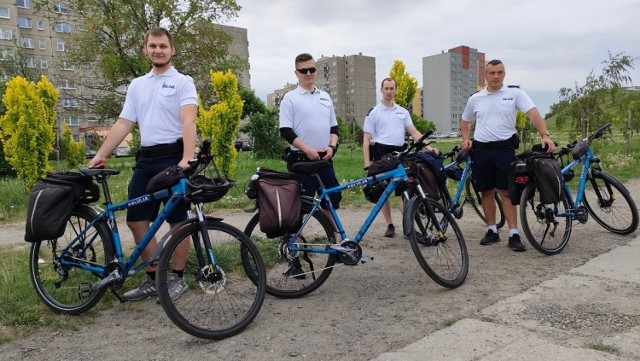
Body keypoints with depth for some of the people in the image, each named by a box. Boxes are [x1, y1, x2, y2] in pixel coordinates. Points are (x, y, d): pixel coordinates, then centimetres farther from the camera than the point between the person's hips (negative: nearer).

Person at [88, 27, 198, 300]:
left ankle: (177, 278, 16)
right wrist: (101, 155, 7)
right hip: (145, 159, 6)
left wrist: (186, 159, -30)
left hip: (173, 158, -6)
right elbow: (123, 124, 14)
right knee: (136, 220, 7)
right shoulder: (137, 85, 16)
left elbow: (188, 120, -16)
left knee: (177, 221, 2)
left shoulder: (182, 82, -2)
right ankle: (152, 279, 20)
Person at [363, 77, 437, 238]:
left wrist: (429, 147, -8)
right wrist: (367, 162, -10)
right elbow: (366, 139, -2)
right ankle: (390, 225, 13)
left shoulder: (403, 112, 12)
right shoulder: (373, 113, 1)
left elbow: (414, 132, 6)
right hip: (382, 154, -3)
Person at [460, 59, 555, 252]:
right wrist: (466, 139, 4)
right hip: (481, 149, 3)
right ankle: (492, 230, 19)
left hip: (505, 148, -3)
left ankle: (514, 234, 1)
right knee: (486, 192, 8)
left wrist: (545, 135, -27)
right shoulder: (475, 98, 8)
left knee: (506, 191, -4)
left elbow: (534, 114, -12)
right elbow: (465, 121, 21)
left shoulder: (515, 93, -2)